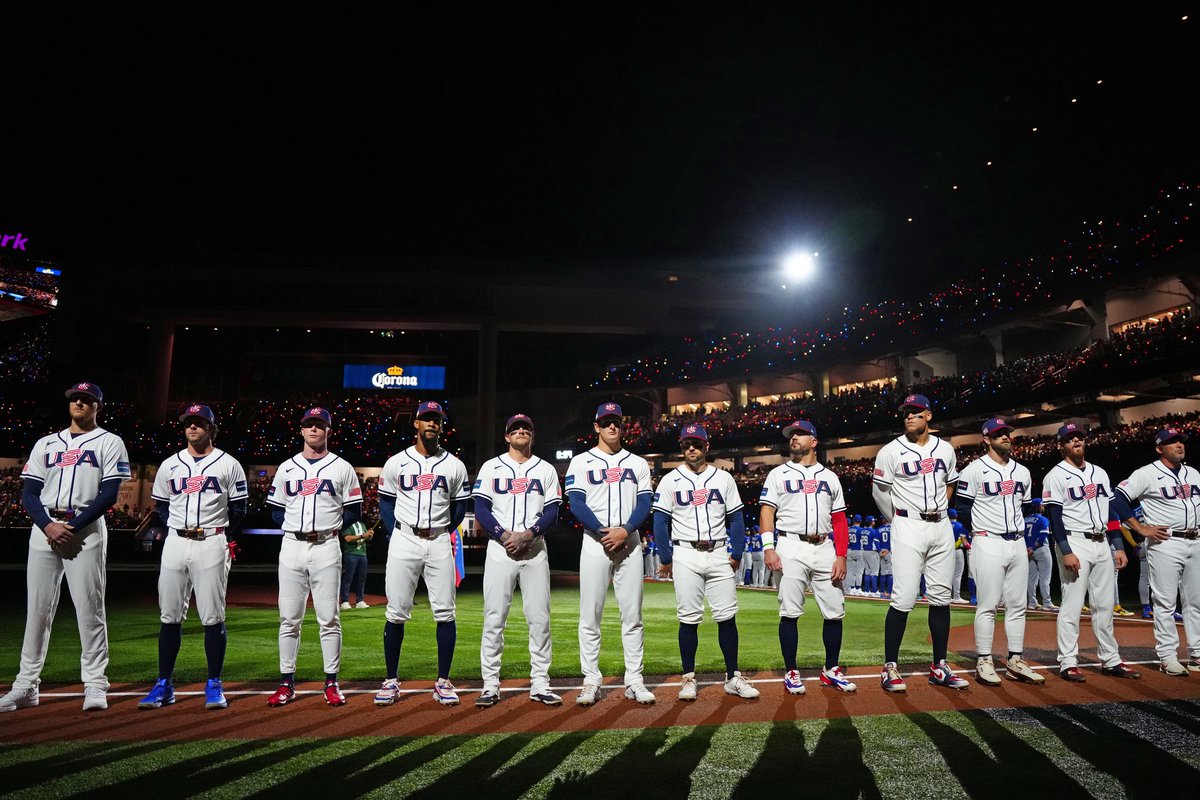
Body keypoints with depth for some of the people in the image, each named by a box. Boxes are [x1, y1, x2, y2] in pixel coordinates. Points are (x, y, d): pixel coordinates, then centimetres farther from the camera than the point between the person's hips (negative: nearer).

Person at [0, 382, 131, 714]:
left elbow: (109, 494, -5)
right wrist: (48, 525, -9)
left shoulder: (109, 443, 4)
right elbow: (29, 494, 9)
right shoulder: (45, 444, 17)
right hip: (44, 528, 4)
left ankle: (95, 686, 1)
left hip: (86, 529, -4)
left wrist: (73, 526, -14)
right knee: (37, 608, 7)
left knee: (89, 608, -4)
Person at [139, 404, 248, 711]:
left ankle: (214, 685, 9)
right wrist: (177, 528, 5)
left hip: (212, 545, -3)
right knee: (170, 616, 7)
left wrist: (218, 533, 1)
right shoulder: (169, 465, 11)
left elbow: (239, 508, 5)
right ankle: (164, 685, 17)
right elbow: (161, 506, 18)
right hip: (175, 544, 3)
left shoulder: (228, 464, 2)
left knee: (213, 617, -1)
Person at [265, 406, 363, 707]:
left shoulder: (342, 467, 5)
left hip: (326, 548, -2)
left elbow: (354, 510, 7)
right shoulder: (287, 468, 12)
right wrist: (295, 526, -1)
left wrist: (333, 527, -6)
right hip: (291, 547, 2)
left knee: (329, 618, 0)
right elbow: (275, 510, 15)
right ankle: (287, 684, 14)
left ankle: (331, 683, 8)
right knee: (289, 618, 5)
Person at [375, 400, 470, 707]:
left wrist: (445, 533, 4)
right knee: (396, 613, 1)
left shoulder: (454, 465, 6)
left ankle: (443, 681, 9)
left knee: (445, 613, -1)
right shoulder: (396, 462, 4)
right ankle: (391, 681, 13)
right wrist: (395, 535, 1)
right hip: (404, 541, 0)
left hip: (439, 543, 1)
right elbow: (385, 502, 11)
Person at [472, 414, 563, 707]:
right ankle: (490, 686, 8)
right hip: (499, 550, -1)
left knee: (539, 619, 2)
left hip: (535, 551, 2)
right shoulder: (491, 467, 8)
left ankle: (540, 684, 11)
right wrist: (505, 536, -13)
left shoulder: (546, 470, 12)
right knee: (494, 618, -1)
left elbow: (552, 511, 4)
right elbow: (481, 509, 0)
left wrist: (528, 534, -12)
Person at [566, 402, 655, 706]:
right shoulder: (581, 462, 6)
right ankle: (591, 682, 9)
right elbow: (576, 504, -4)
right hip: (594, 544, -2)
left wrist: (625, 530, -13)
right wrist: (603, 532, -15)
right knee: (590, 616, 0)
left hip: (629, 544, 2)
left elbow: (645, 504, 4)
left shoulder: (638, 463, 14)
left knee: (632, 615, 4)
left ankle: (634, 682, 12)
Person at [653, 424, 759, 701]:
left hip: (718, 554, 2)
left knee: (727, 616, 2)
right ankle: (689, 678, 12)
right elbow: (660, 522, 1)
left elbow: (736, 518, 8)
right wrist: (666, 559, -5)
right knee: (689, 619, 1)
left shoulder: (723, 478, 7)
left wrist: (737, 553, 0)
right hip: (686, 556, -2)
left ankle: (733, 678, 12)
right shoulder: (670, 481, 2)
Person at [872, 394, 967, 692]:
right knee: (904, 599, -9)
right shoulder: (891, 451, -4)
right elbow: (879, 491, 1)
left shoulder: (945, 449, 9)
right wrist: (899, 521, 3)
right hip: (908, 528, -5)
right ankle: (890, 668, 0)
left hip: (941, 527, 5)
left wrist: (940, 510, 13)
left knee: (941, 598, 8)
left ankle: (940, 667, 19)